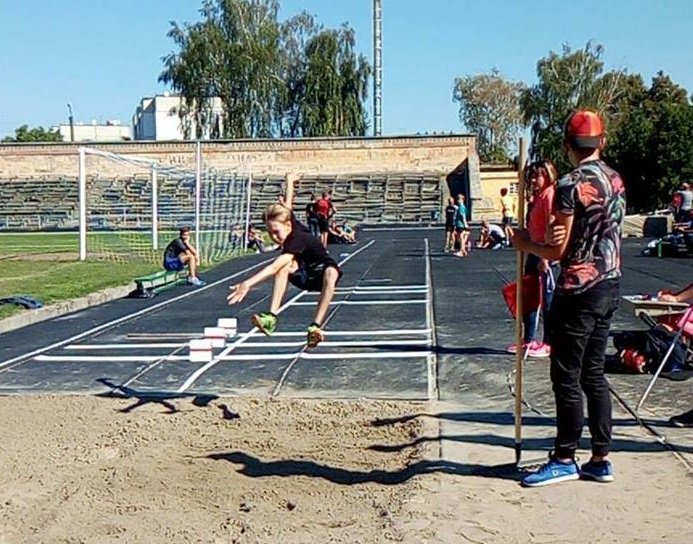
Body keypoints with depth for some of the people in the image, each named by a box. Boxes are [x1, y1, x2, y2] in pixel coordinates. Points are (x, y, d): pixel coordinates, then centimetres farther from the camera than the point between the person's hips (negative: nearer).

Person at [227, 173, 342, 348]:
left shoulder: (296, 240, -34)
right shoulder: (288, 224, -10)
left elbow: (274, 267, -48)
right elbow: (286, 206, 14)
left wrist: (248, 283, -60)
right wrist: (290, 181, 31)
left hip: (321, 274, -7)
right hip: (304, 275, 7)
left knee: (331, 274, -45)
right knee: (285, 264, -27)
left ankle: (316, 326, -49)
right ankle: (271, 317, -39)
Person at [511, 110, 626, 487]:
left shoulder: (571, 185, -15)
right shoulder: (616, 181, 10)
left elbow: (559, 250, -16)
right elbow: (611, 234, 13)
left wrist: (525, 244, 0)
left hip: (579, 290, -9)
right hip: (610, 285, 9)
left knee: (567, 378, 1)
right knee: (593, 374, 14)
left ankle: (564, 460, 9)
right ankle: (600, 459, 19)